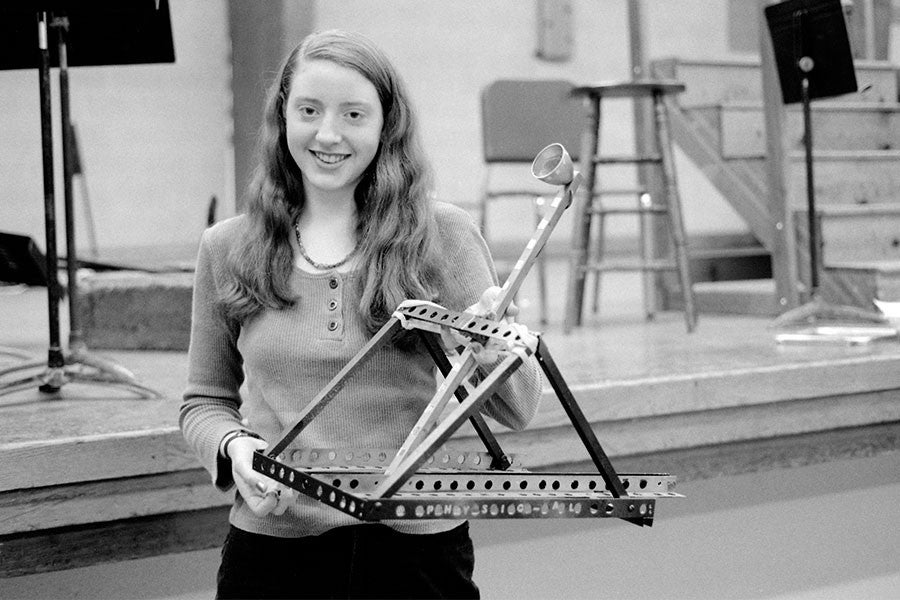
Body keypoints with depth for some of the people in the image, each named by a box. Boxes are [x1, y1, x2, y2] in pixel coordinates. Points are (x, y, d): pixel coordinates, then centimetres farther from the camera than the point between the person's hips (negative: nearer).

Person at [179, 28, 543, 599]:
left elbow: (517, 412, -3)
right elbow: (205, 400, 14)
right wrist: (233, 447, -8)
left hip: (417, 550, -1)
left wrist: (498, 344, -24)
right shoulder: (227, 248, 2)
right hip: (272, 547, 1)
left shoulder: (444, 235, -3)